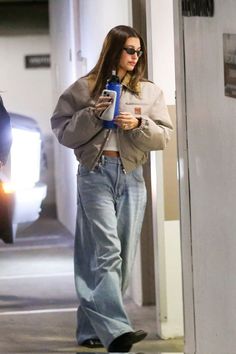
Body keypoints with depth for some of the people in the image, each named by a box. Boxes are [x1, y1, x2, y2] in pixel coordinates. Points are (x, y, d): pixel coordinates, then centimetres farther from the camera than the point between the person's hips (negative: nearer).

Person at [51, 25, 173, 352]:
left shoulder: (150, 92, 11)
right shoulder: (84, 89, 4)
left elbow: (164, 136, 7)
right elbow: (62, 129, 3)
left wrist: (138, 124, -10)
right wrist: (92, 116, -11)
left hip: (132, 176, 4)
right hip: (96, 173, -4)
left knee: (123, 254, 4)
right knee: (106, 251, -15)